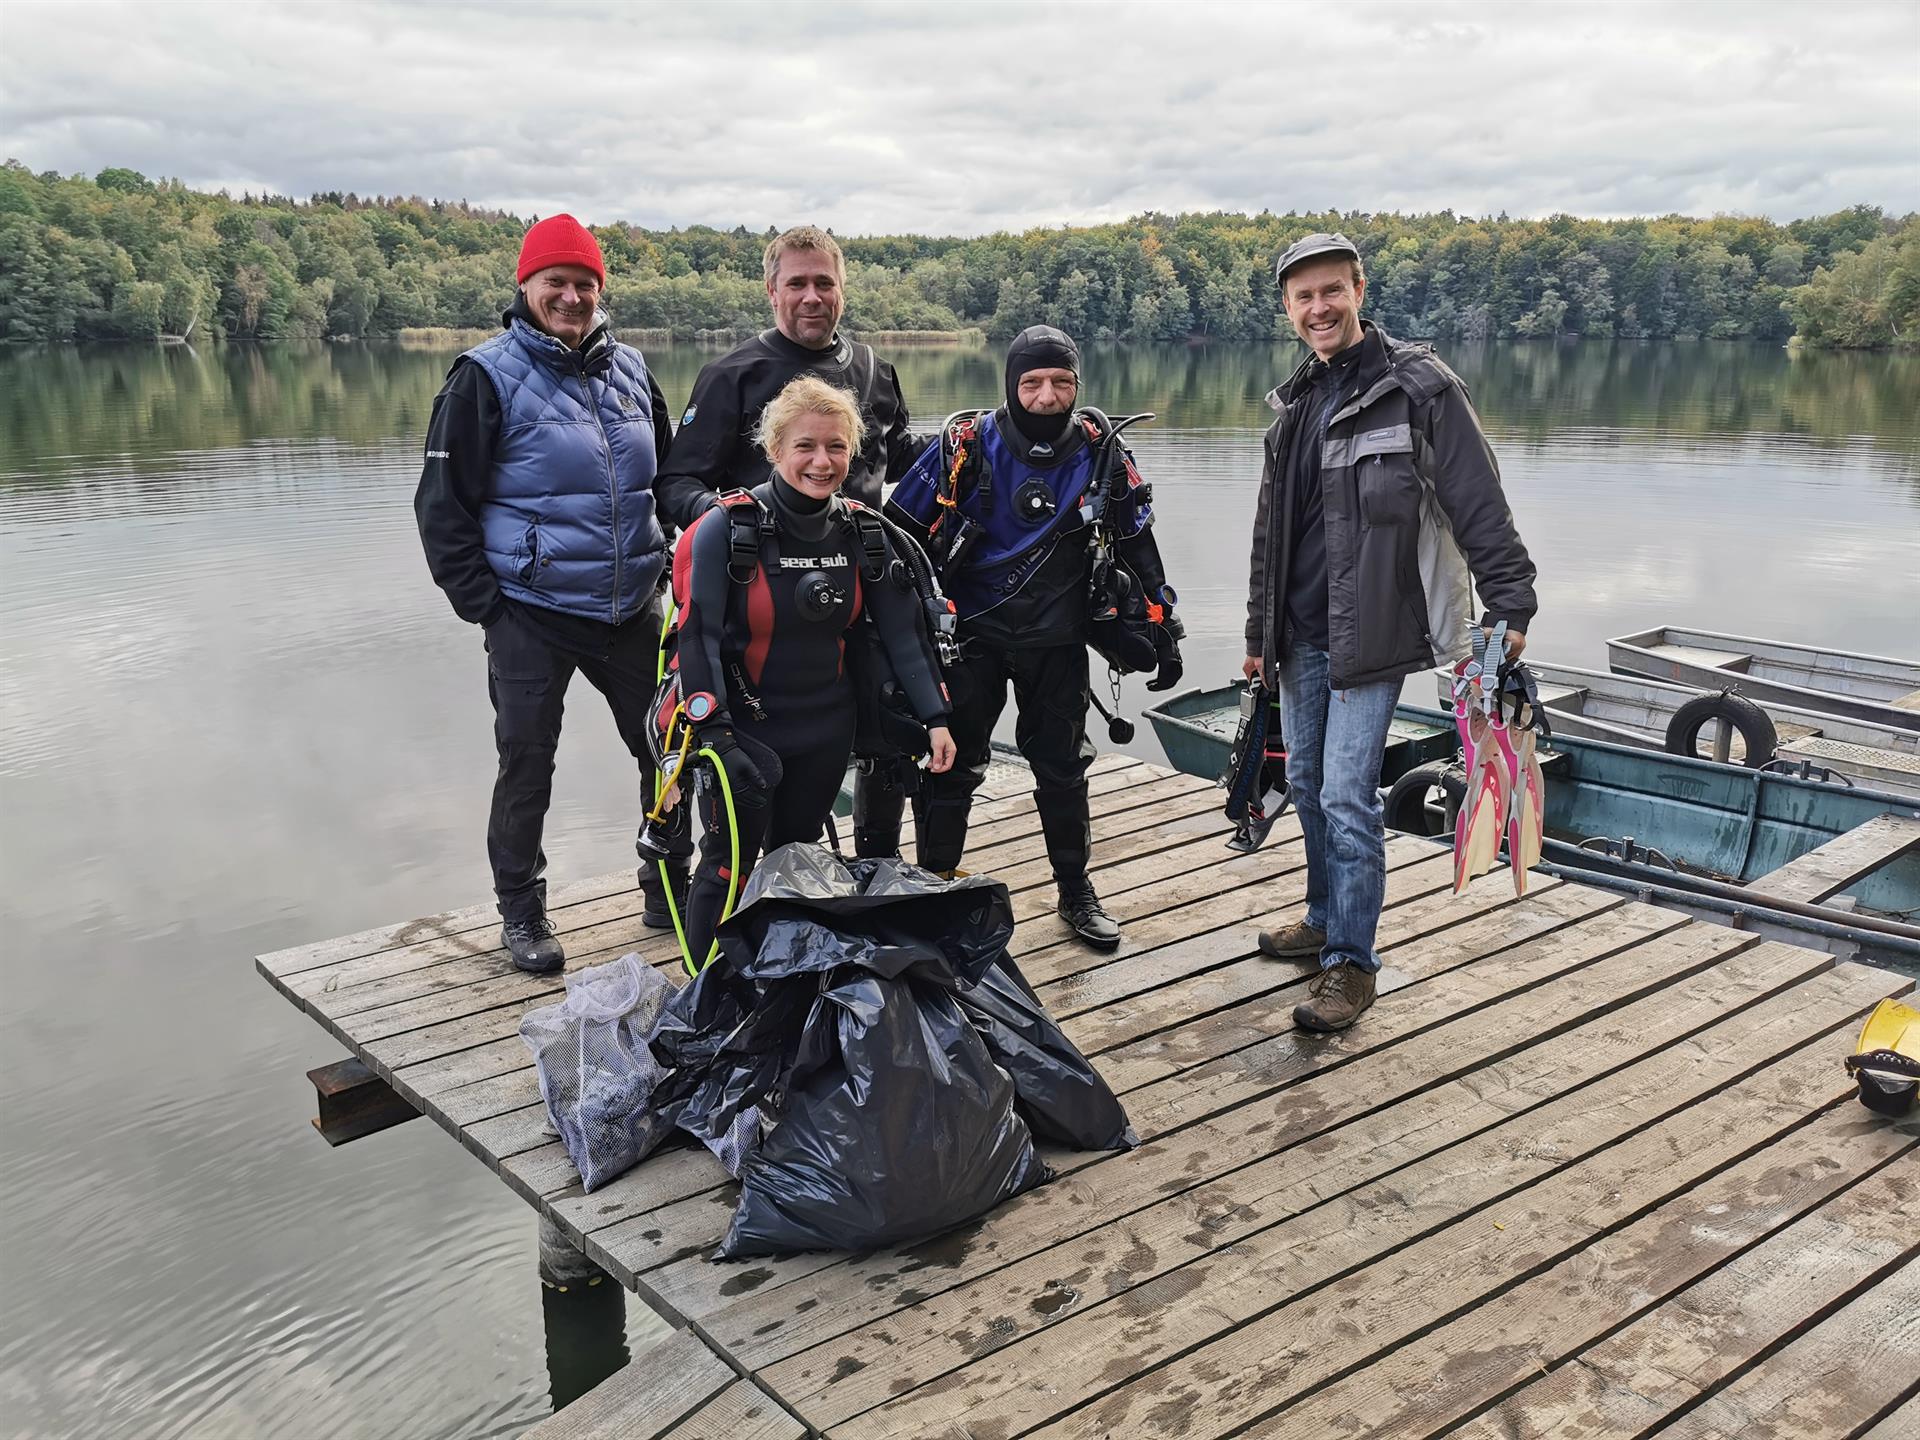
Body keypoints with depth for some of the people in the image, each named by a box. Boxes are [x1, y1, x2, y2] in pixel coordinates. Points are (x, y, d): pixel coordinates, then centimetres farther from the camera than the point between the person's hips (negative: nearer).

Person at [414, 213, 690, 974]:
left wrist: (663, 563, 14)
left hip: (632, 610, 5)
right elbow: (442, 501, -6)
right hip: (532, 615, -5)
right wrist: (482, 601, -9)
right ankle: (521, 912, 22)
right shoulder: (489, 375, -7)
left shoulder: (630, 369, 8)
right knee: (527, 764, 4)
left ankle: (670, 890, 30)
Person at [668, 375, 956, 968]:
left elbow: (902, 628, 2)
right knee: (729, 868, 0)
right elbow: (697, 635, -17)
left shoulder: (864, 531, -2)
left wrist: (935, 717, -3)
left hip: (825, 735, 5)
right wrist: (714, 734, -24)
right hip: (742, 733, -4)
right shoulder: (727, 528, -16)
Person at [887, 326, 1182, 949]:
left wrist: (1162, 628, 6)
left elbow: (1137, 542, 7)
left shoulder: (1100, 451, -4)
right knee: (948, 767, 3)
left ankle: (1076, 893, 29)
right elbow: (901, 531, -3)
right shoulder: (966, 445, -11)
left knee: (1063, 769, 12)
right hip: (969, 635, -2)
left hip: (1056, 640, 2)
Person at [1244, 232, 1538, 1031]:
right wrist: (1260, 633, 20)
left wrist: (1510, 607, -18)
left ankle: (1350, 962, 5)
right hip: (1301, 635, 7)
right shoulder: (1295, 404, 13)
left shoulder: (1417, 385, -8)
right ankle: (1327, 917, 34)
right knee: (1308, 783, 15)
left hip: (1370, 634, -7)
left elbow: (1479, 506, -12)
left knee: (1347, 796, -8)